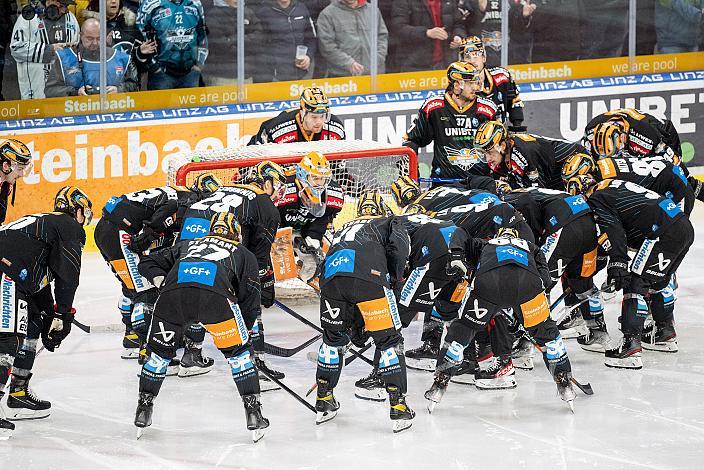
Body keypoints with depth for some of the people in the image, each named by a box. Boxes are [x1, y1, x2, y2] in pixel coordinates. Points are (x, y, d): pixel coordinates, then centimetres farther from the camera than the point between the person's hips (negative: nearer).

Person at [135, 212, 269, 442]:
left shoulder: (186, 245, 42)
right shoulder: (243, 254, 35)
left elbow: (147, 263, 36)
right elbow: (250, 299, 28)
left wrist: (161, 281, 24)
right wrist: (244, 331, 37)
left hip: (173, 292, 2)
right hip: (216, 294, -2)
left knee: (160, 351, 23)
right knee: (238, 351, 16)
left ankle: (143, 410, 24)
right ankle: (253, 412, 11)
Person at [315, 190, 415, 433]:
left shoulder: (345, 228, 42)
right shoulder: (389, 223, 30)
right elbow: (399, 246, 5)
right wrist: (394, 278, 18)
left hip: (331, 276, 4)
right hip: (369, 277, -4)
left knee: (334, 338, 25)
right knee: (389, 340, 6)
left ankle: (324, 403, 31)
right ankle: (398, 408, 1)